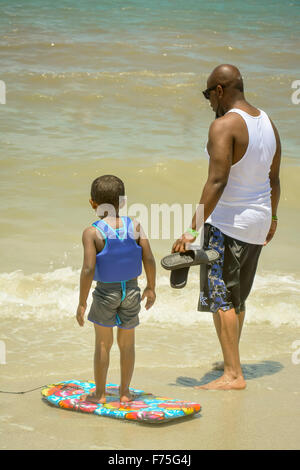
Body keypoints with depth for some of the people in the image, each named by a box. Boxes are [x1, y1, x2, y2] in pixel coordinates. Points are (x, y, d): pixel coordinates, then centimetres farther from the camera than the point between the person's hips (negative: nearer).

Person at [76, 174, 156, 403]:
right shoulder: (135, 227, -7)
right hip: (131, 290, 2)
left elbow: (88, 269, -20)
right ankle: (125, 392, 24)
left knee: (103, 343, 12)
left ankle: (100, 393, 19)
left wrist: (82, 302, -12)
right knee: (127, 343, 16)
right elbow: (149, 259, -8)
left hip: (105, 292, -2)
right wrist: (151, 288, 7)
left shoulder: (92, 233, -15)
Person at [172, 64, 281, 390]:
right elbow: (274, 178, 16)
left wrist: (194, 229, -26)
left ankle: (233, 375, -10)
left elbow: (217, 181, -26)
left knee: (221, 298, -6)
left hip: (228, 222, -9)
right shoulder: (267, 123, 8)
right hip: (259, 220, 9)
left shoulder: (224, 125, -18)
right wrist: (272, 218, 30)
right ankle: (231, 360, 33)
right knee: (237, 296, 21)